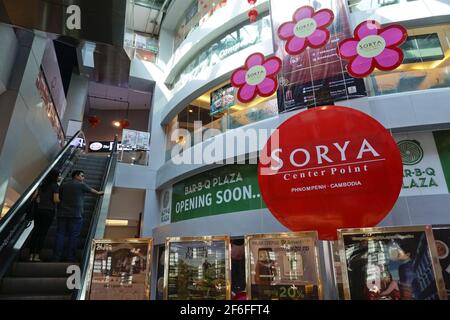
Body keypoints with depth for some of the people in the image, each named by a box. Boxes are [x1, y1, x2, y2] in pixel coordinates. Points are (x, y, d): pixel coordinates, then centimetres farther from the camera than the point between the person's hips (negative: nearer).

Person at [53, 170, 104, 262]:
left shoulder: (63, 186, 15)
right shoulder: (81, 185, 3)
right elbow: (91, 190, 20)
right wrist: (99, 193, 40)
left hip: (62, 214, 5)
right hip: (76, 215, -5)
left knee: (60, 234, 6)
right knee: (74, 236, -1)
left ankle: (56, 258, 5)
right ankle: (70, 258, 0)